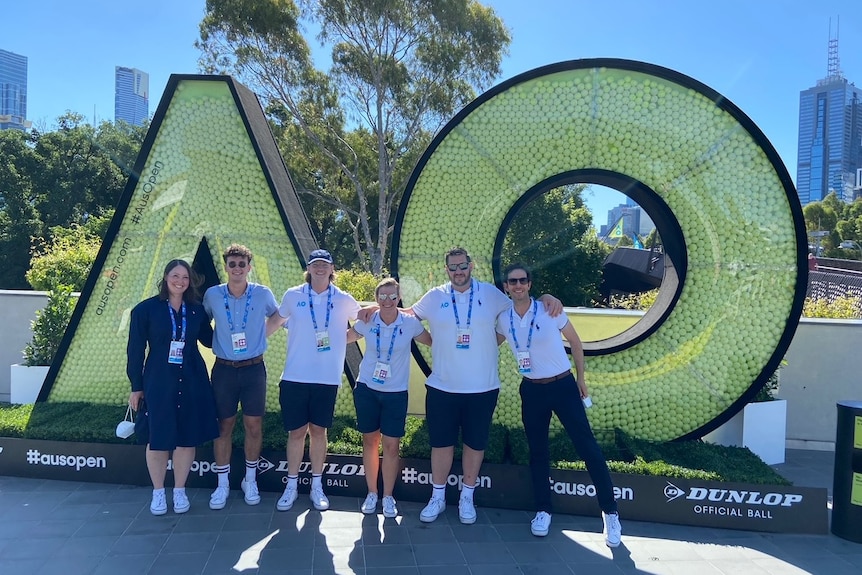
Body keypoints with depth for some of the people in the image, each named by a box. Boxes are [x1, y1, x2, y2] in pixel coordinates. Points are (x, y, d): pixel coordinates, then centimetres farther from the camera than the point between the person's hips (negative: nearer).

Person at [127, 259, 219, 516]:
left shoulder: (196, 310, 4)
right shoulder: (146, 309, -3)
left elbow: (210, 340, 14)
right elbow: (135, 349, -1)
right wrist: (136, 386, 0)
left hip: (192, 383, 2)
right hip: (158, 382, -2)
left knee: (188, 437, 7)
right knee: (158, 438, 6)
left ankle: (180, 491, 24)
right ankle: (158, 492, 25)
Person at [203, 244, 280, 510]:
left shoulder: (263, 294, -6)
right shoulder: (212, 295, -4)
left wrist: (262, 334, 6)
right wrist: (217, 344, 7)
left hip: (254, 369, 0)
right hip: (224, 369, 1)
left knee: (254, 426, 6)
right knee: (224, 426, 7)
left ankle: (250, 480, 24)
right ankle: (222, 484, 20)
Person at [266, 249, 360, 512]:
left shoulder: (344, 300, 0)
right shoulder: (293, 295, 0)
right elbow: (275, 321, 14)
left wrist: (344, 338, 2)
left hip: (327, 378, 0)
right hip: (295, 377, 0)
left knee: (318, 431, 10)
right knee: (296, 431, 7)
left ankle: (317, 487, 23)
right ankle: (291, 486, 22)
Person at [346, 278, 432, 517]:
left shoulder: (410, 323, -9)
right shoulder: (368, 322, -6)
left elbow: (433, 341, 6)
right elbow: (345, 338, 11)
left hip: (396, 393, -1)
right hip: (366, 389, 1)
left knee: (391, 445, 2)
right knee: (370, 441, 10)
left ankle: (388, 497, 19)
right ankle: (371, 493, 25)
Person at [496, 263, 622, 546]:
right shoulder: (503, 319, -4)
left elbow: (575, 343, 0)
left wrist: (581, 379, 5)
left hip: (563, 386, -3)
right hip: (531, 390, 3)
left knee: (588, 448, -3)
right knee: (537, 452, 11)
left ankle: (610, 512, 10)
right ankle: (543, 510, 26)